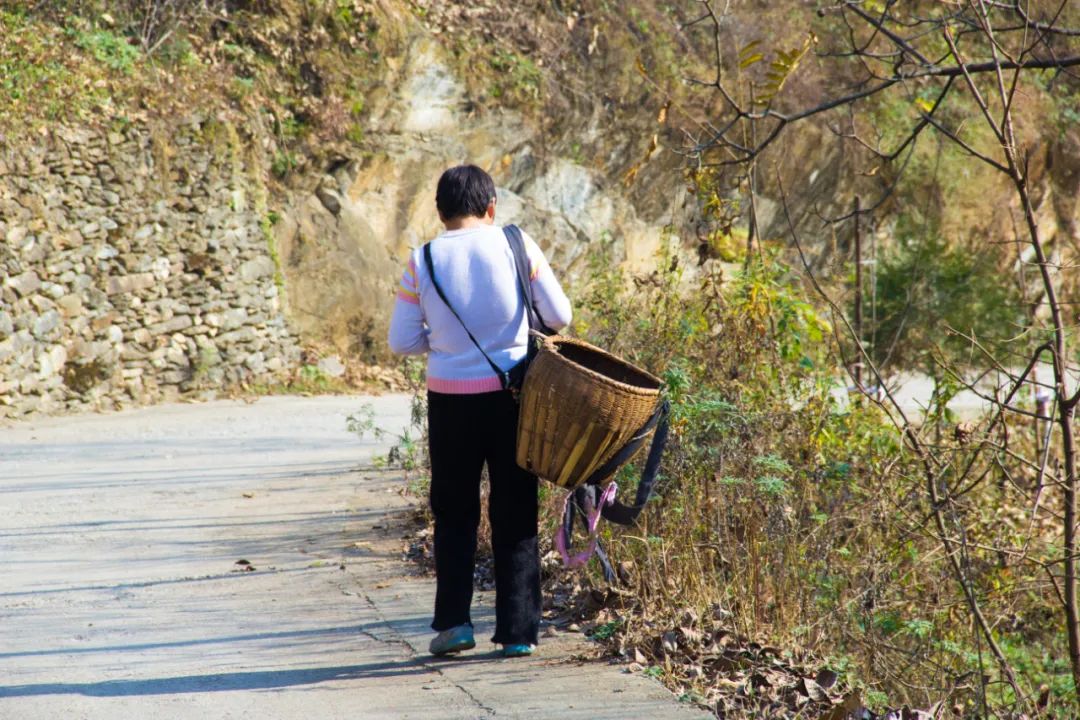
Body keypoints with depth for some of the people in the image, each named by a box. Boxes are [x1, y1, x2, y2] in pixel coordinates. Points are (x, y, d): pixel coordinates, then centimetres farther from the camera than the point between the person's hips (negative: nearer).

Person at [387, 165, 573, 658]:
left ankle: (453, 620, 9)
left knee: (454, 513, 15)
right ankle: (517, 630, 8)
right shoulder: (515, 245, -4)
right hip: (510, 392, 0)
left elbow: (401, 341, 0)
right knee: (514, 515, 8)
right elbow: (559, 316, -3)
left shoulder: (423, 261, -3)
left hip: (450, 398, 0)